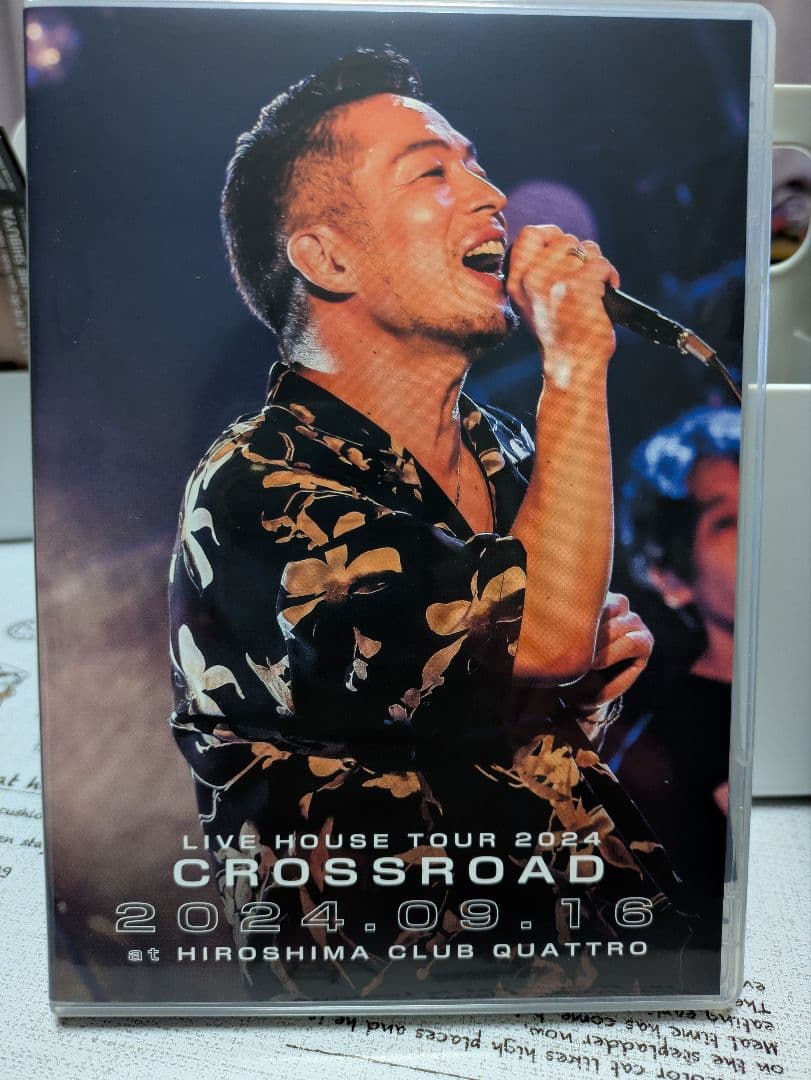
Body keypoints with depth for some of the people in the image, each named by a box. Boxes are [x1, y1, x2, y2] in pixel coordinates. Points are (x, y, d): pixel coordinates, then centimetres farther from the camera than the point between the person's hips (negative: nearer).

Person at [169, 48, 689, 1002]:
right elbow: (543, 639, -25)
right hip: (410, 968, -4)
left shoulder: (504, 450, 6)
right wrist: (575, 363, -16)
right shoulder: (255, 491, -16)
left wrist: (614, 645, -2)